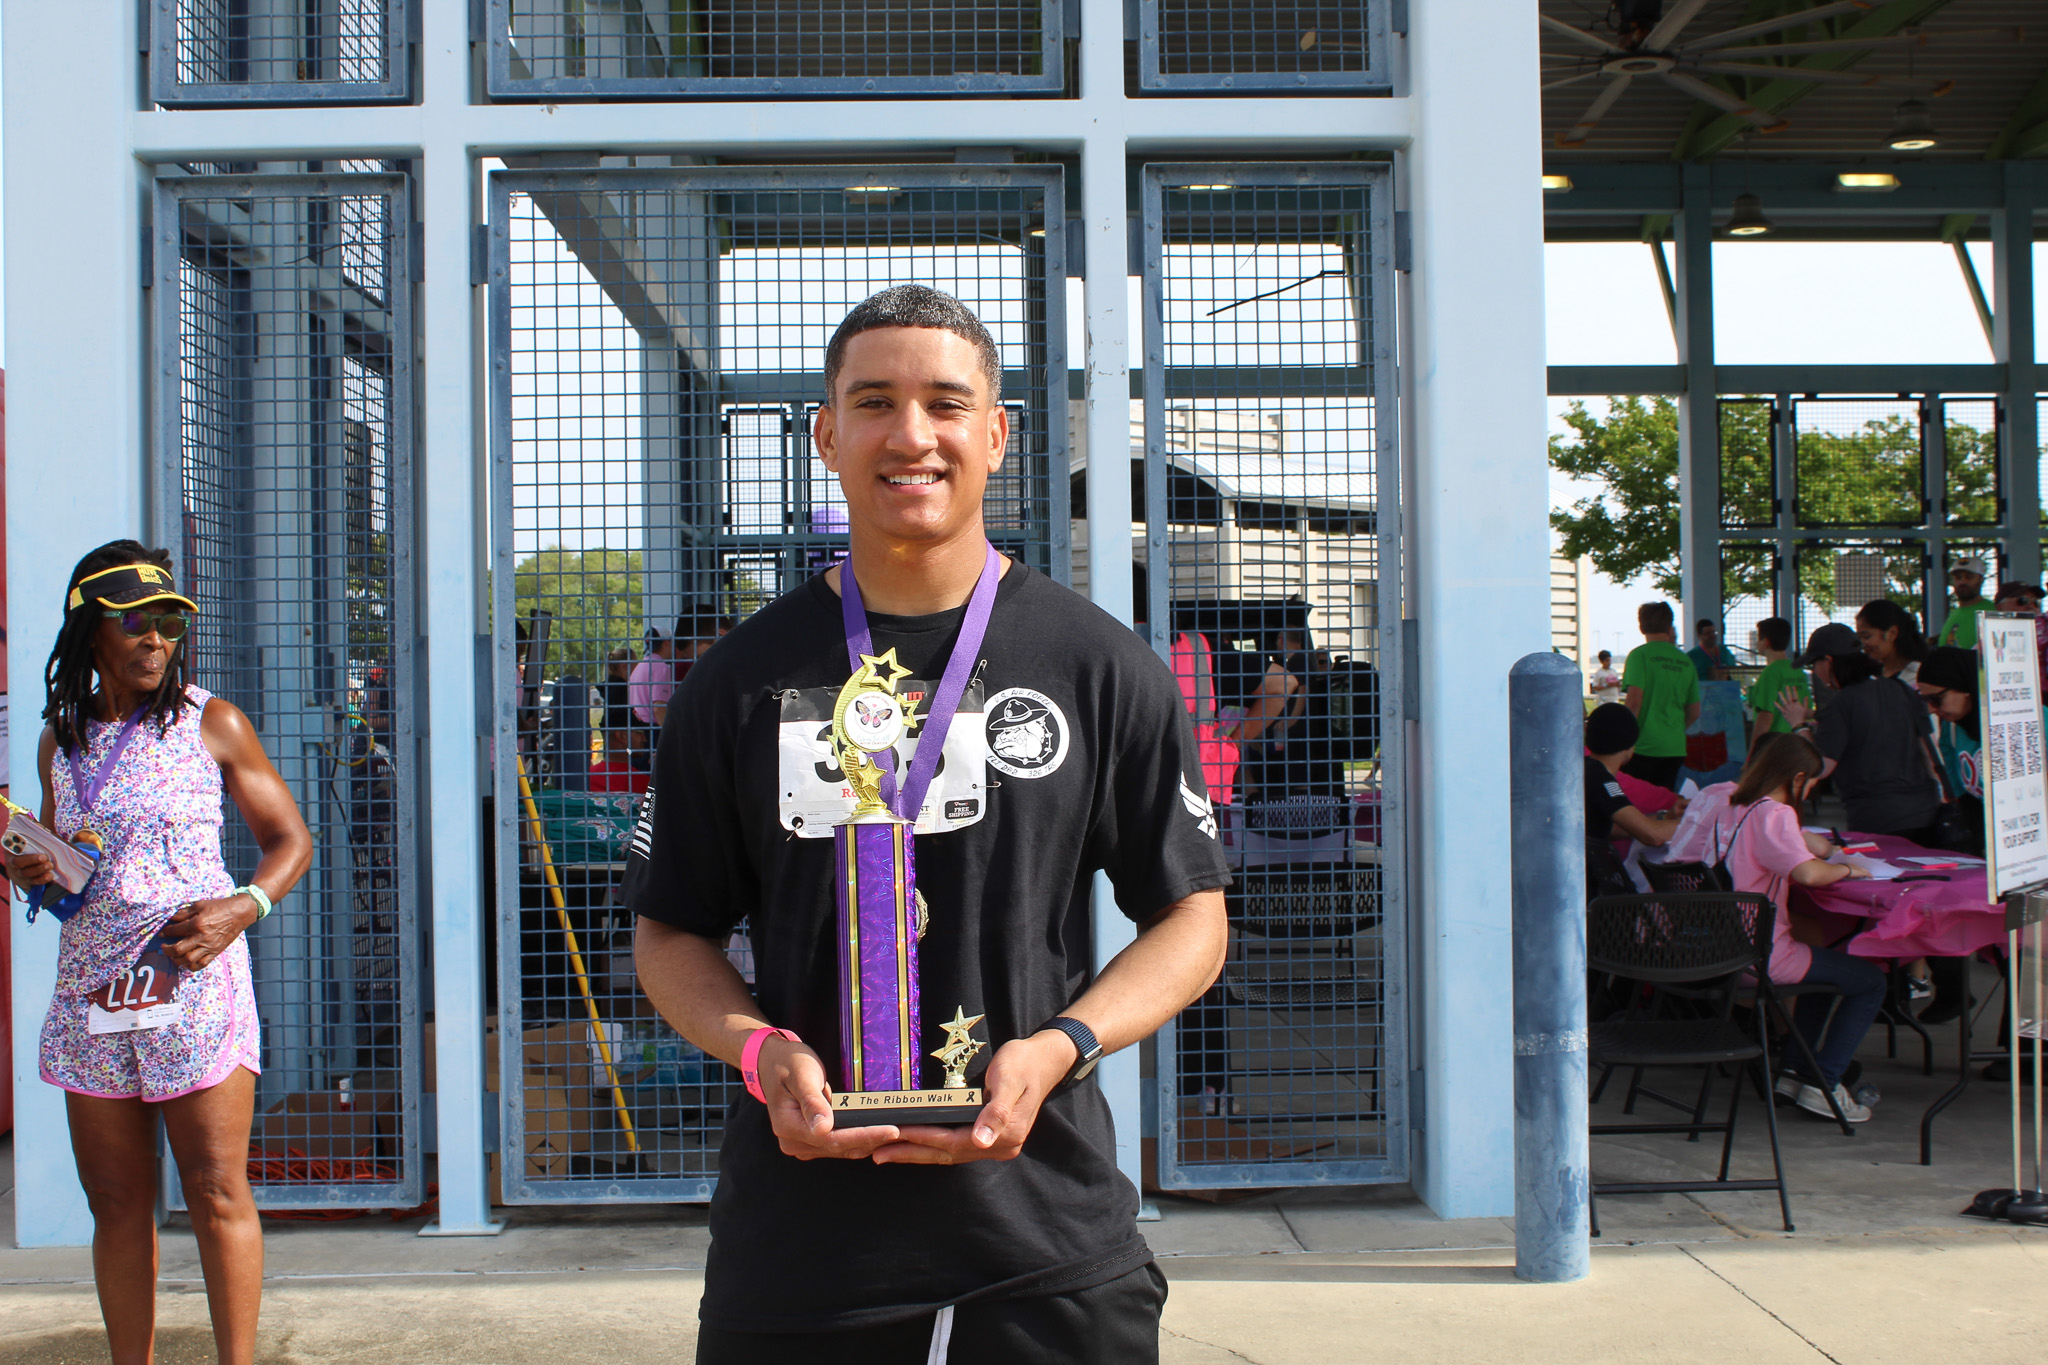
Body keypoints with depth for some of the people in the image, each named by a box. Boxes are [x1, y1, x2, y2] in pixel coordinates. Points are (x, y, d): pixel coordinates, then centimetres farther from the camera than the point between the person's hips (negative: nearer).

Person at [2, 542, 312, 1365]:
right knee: (116, 1202, 8)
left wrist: (243, 906, -16)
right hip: (91, 989, 4)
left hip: (193, 982, -4)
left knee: (216, 1195, -4)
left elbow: (290, 840, 3)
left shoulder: (210, 724, -1)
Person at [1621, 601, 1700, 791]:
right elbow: (1694, 712, 14)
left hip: (1644, 747, -5)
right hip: (1675, 749, 5)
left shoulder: (1640, 655, -7)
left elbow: (1634, 701, -15)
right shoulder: (1686, 661, 9)